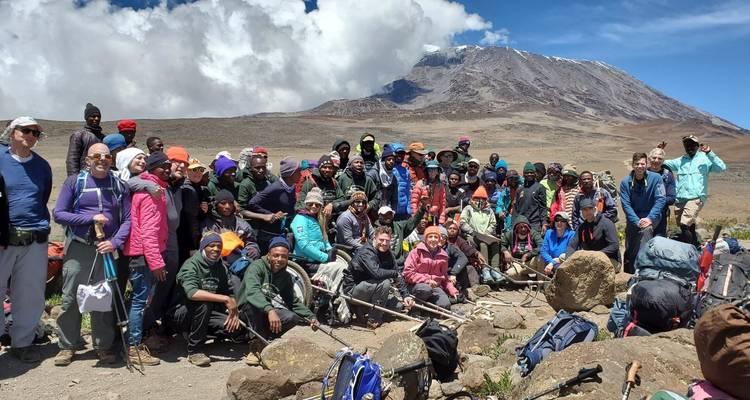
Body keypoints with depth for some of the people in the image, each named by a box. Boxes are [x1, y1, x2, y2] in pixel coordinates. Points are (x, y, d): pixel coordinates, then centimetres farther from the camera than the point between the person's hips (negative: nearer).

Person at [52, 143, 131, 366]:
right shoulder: (74, 182, 2)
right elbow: (58, 214, -2)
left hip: (107, 249, 1)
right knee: (70, 300, 2)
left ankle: (104, 346, 17)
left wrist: (115, 242, -13)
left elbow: (127, 220, 4)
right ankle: (67, 346, 17)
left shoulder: (119, 186, 7)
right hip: (78, 247, -1)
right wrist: (91, 218, -13)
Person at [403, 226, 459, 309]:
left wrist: (453, 290, 7)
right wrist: (427, 280, -17)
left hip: (435, 286, 4)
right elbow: (408, 273, -10)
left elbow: (445, 277, 22)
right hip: (417, 285, -4)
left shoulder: (443, 256, 10)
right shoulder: (417, 252, -4)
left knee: (445, 305, -23)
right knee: (426, 289, -38)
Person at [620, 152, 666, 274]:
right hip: (634, 217, 2)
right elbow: (626, 204, -9)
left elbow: (660, 200, -12)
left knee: (646, 229, -33)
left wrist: (650, 218, -23)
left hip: (651, 215, -2)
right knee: (629, 251, 0)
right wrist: (637, 221, -21)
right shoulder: (625, 182, -5)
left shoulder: (655, 178, -8)